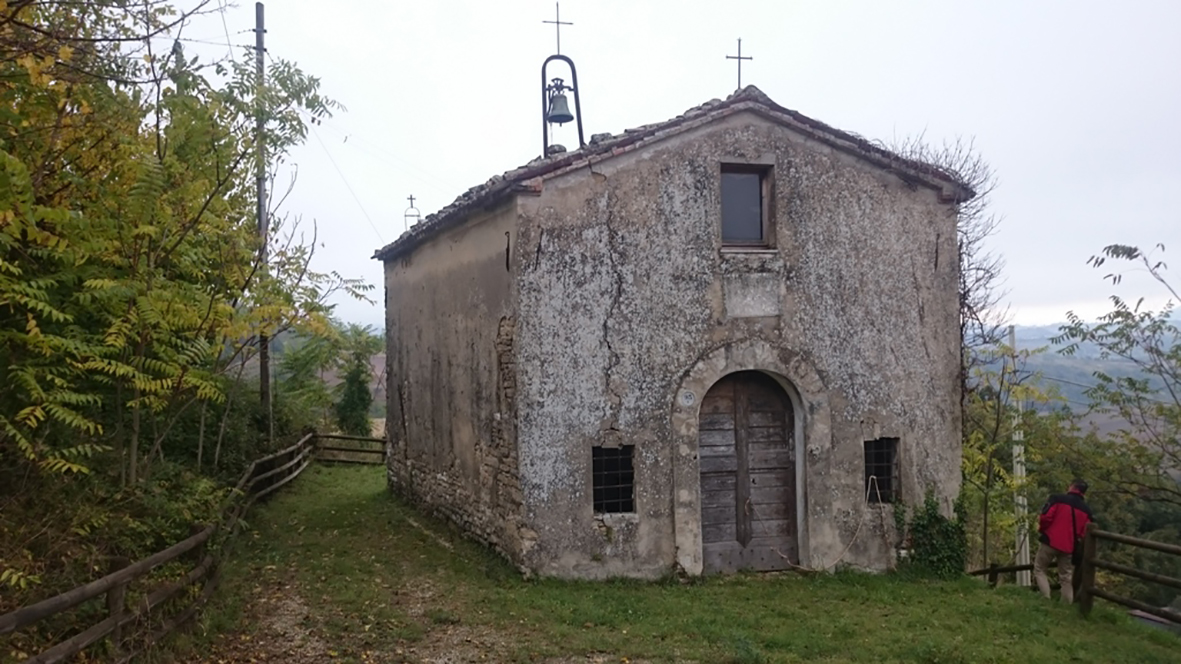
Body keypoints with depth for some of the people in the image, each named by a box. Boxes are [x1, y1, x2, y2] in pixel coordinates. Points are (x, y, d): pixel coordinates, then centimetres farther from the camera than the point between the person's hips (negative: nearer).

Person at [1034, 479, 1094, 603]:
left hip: (1051, 541, -4)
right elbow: (1085, 532, 4)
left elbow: (1046, 517, -14)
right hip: (1069, 547, 4)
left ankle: (1046, 599, -8)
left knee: (1039, 570, 8)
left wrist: (1041, 530, 5)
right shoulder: (1086, 510, 9)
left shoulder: (1058, 499, -5)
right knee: (1066, 578, 11)